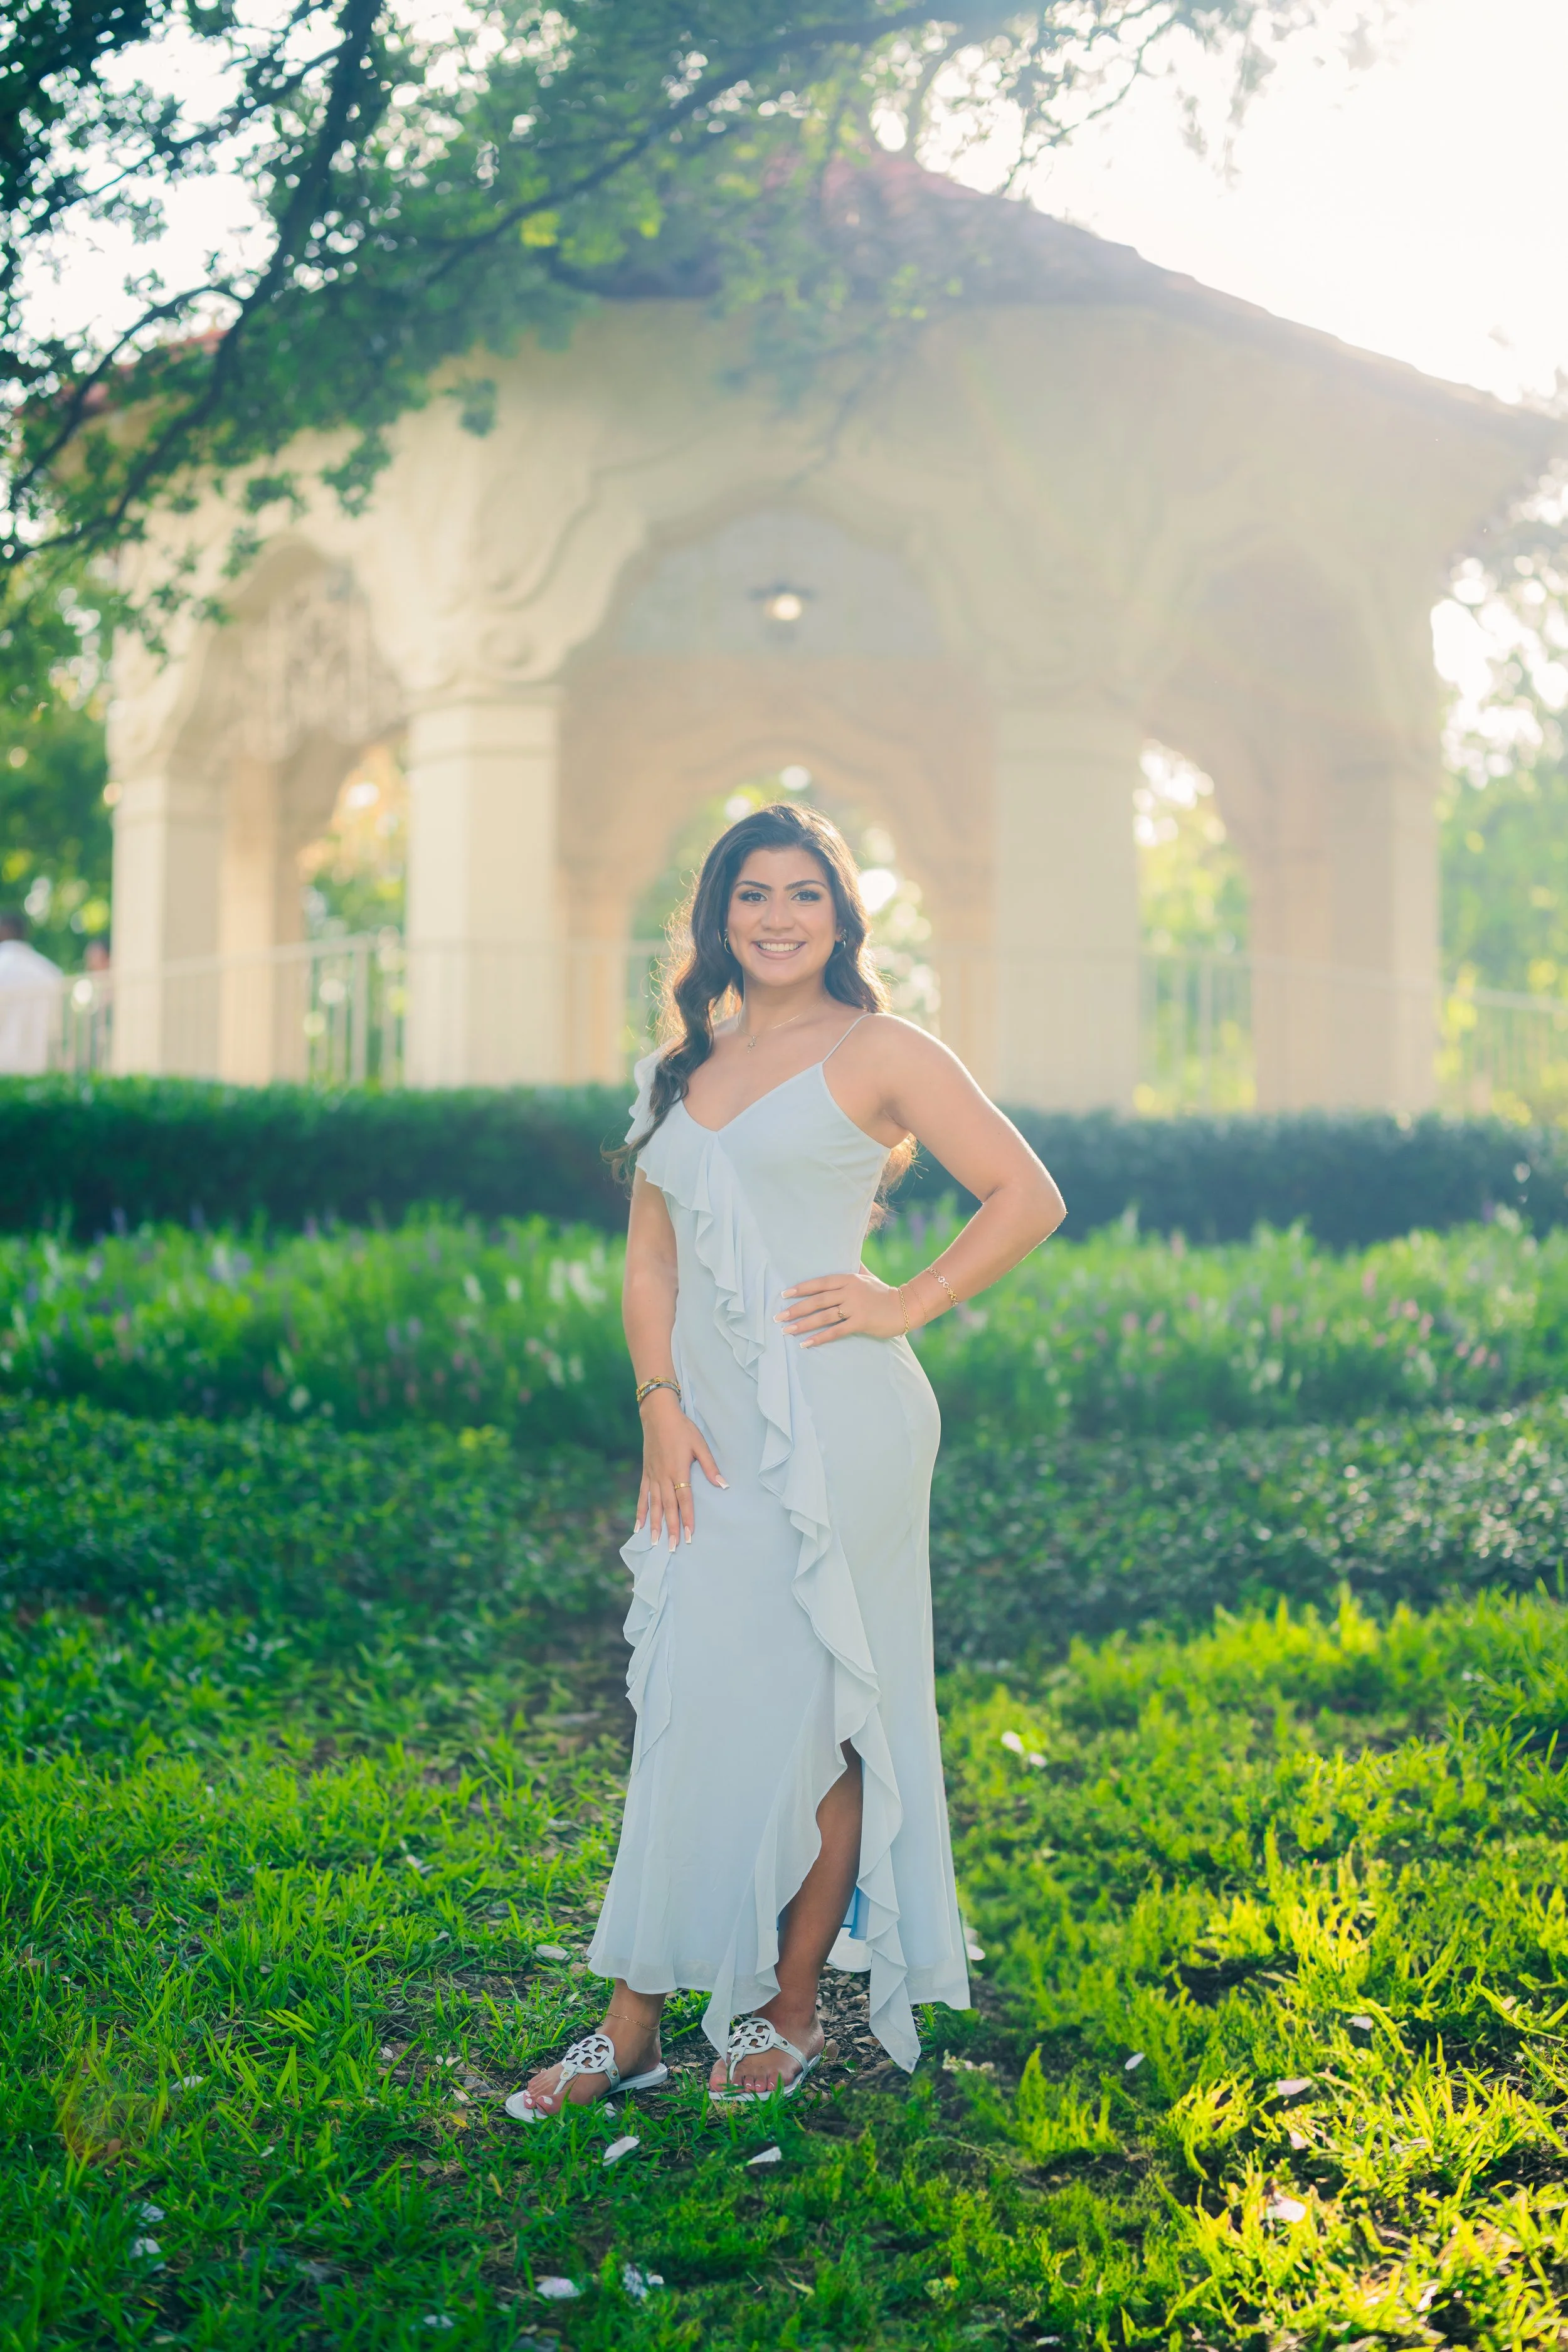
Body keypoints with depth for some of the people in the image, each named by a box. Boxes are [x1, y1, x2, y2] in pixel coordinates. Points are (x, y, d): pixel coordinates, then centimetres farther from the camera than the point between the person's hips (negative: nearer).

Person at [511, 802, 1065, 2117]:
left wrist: (905, 1306, -7)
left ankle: (792, 2011, 13)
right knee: (691, 1710, 5)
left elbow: (1028, 1197, 0)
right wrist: (660, 1406, 1)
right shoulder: (685, 1069, 17)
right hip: (714, 1429, 5)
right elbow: (650, 1256, 14)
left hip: (836, 1425, -5)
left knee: (812, 1707, 0)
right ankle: (633, 2023, 9)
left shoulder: (879, 1053, 1)